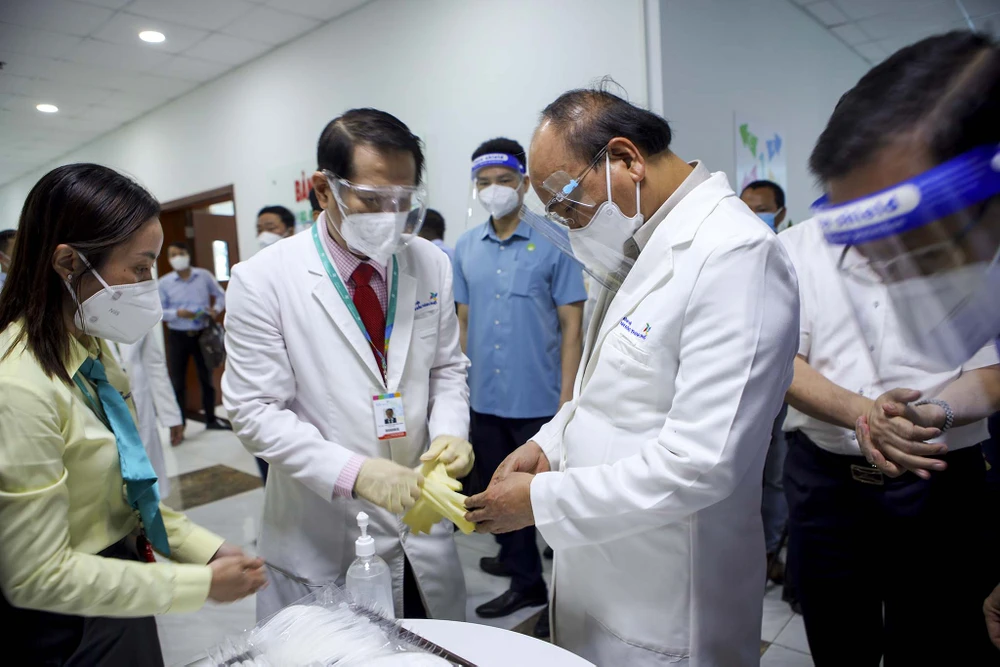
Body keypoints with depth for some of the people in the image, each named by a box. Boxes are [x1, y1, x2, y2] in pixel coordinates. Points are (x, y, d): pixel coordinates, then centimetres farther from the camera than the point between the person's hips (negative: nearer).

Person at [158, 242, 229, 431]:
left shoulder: (204, 276, 0)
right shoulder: (164, 283, -2)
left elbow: (221, 295, 11)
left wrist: (216, 309, -8)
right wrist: (177, 313, -20)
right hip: (178, 336, -1)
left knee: (206, 377, 12)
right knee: (178, 381, 1)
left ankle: (211, 419, 26)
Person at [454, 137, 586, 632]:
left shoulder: (553, 244, -7)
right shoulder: (466, 248, 6)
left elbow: (571, 325, -7)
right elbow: (464, 322, 12)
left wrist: (566, 398, -12)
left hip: (538, 400, -5)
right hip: (484, 400, 5)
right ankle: (525, 579, 41)